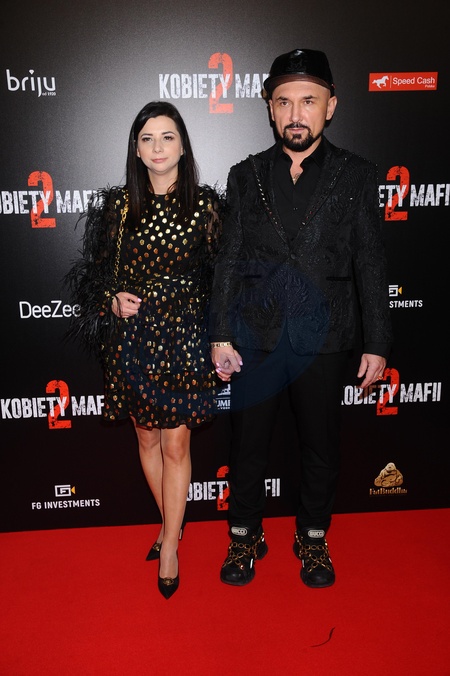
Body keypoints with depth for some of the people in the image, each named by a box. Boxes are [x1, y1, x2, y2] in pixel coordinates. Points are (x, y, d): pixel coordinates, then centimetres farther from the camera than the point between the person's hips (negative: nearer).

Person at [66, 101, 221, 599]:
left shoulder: (204, 204, -2)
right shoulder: (120, 205, 2)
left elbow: (219, 273, 2)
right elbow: (102, 273, 10)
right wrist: (114, 299, -11)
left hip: (184, 336, -2)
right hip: (132, 337, 3)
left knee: (176, 445, 4)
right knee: (147, 438, 15)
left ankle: (169, 545, 22)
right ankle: (171, 524, 37)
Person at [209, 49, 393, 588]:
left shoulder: (356, 176, 1)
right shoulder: (245, 176, 4)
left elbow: (370, 265, 0)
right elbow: (228, 260, 3)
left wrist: (376, 344, -2)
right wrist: (220, 335, -1)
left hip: (323, 341, 0)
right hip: (255, 337, 1)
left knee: (320, 447, 14)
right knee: (247, 446, 12)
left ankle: (313, 537, 37)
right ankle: (245, 536, 34)